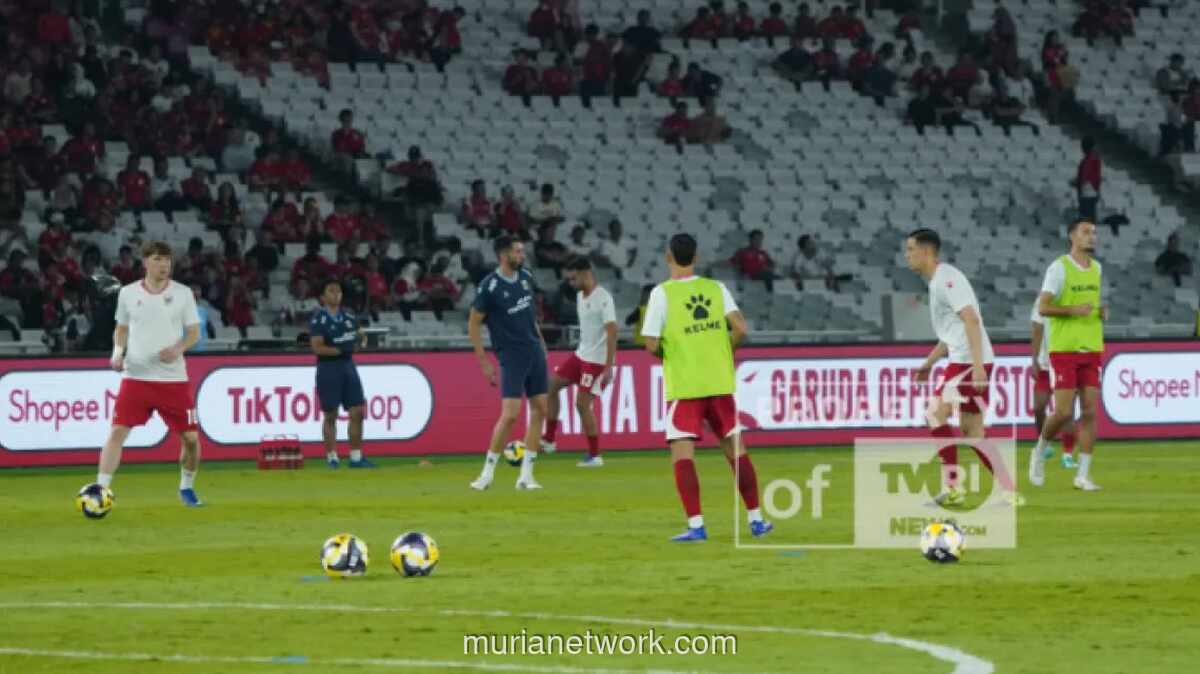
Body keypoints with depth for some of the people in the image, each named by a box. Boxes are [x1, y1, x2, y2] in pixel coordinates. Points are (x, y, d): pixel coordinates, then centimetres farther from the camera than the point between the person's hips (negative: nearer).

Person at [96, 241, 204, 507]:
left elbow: (194, 332, 4)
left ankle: (186, 487, 27)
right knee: (117, 432, -14)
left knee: (191, 437, 2)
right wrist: (118, 352, -1)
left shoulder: (182, 293, 1)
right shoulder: (128, 294, 3)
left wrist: (178, 348, -16)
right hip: (135, 377, 0)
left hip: (173, 377, 0)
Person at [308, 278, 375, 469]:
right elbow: (316, 347, -15)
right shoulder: (318, 319, -7)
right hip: (328, 367, -6)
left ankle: (356, 457, 9)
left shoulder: (349, 317, 11)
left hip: (348, 366, 6)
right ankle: (332, 458, 6)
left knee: (357, 412, 2)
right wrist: (339, 350, -24)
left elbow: (359, 337, 19)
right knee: (330, 415, -1)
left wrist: (360, 339, -5)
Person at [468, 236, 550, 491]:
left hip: (535, 353, 7)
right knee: (510, 414, -14)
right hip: (511, 357, -7)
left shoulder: (526, 277, 6)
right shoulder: (489, 286, -14)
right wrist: (483, 360, -10)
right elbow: (473, 324, -8)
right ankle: (488, 472, -2)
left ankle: (526, 475, 8)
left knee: (539, 411, 3)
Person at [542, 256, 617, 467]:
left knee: (582, 404, -9)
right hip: (581, 355, 9)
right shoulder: (580, 296, 9)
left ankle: (595, 456, 2)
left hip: (597, 360, -9)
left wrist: (609, 367, -24)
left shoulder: (603, 299, -18)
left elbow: (612, 332, -21)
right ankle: (549, 439, 13)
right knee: (550, 385, 6)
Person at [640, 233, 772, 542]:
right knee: (736, 450, 13)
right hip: (721, 383, 4)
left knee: (682, 454, -2)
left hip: (683, 386, -4)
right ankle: (756, 519, 16)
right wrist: (722, 351, 12)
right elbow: (740, 329, -5)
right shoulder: (716, 288, 3)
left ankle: (696, 525, -14)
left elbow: (652, 346, -10)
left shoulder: (662, 293, -7)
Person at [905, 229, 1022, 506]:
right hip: (962, 361, 10)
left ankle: (952, 488, -15)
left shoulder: (947, 278, -11)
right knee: (971, 432, 9)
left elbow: (971, 320, -20)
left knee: (936, 414, -14)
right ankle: (1009, 492, 8)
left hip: (970, 362, -10)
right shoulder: (936, 282, 20)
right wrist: (928, 364, 27)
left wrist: (977, 366, -27)